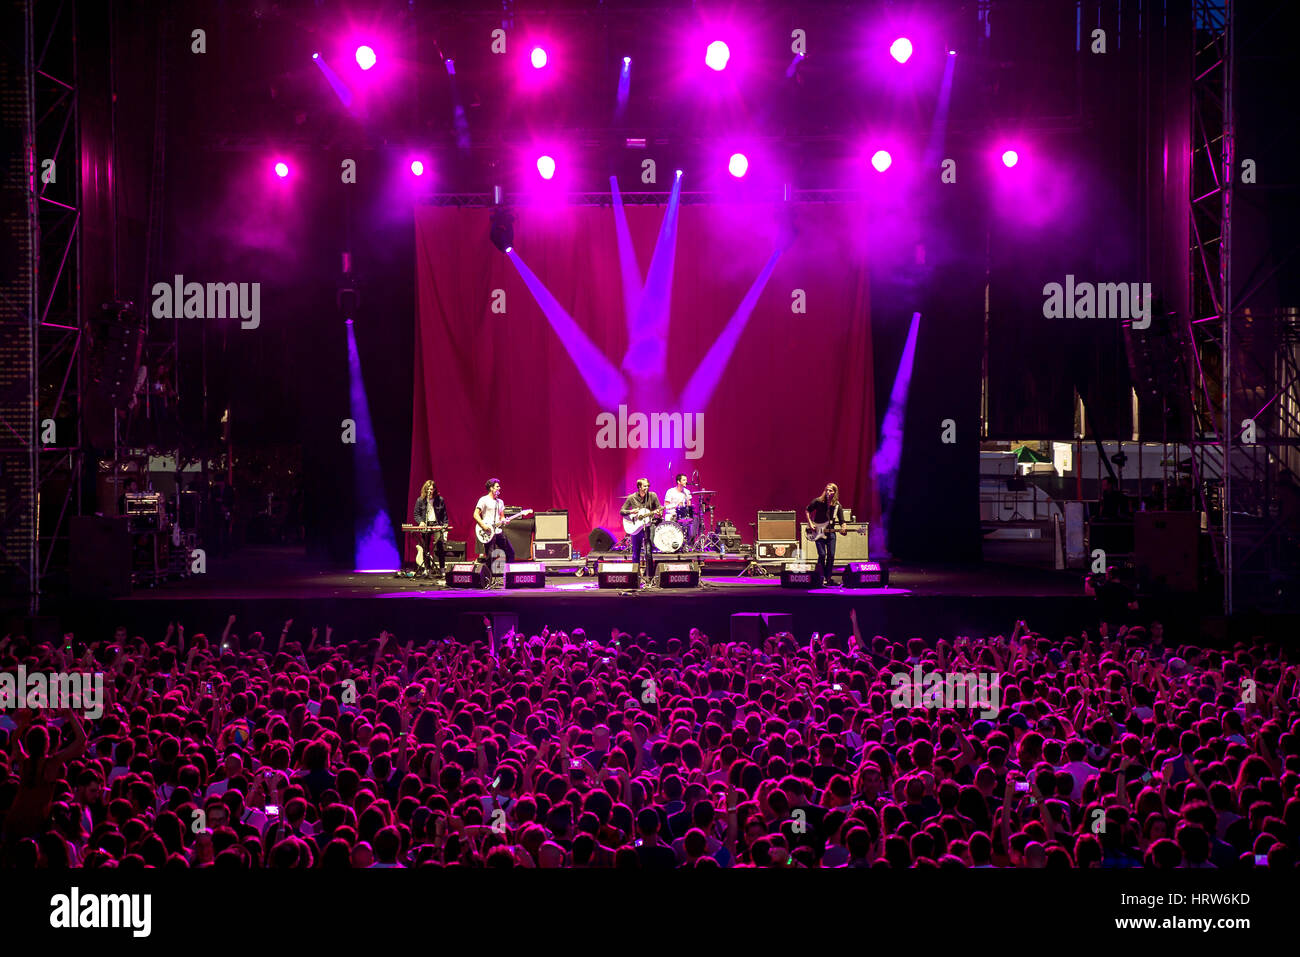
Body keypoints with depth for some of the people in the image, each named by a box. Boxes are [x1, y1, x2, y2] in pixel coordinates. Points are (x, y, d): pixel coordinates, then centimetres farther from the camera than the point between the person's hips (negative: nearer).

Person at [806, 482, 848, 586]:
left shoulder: (837, 506, -4)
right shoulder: (818, 501, -9)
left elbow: (842, 522, -3)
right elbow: (807, 510, 6)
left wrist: (843, 529, -25)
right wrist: (810, 523, -4)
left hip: (830, 533, 2)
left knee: (831, 555, -2)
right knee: (822, 555, -12)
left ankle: (828, 578, 11)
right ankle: (821, 578, -1)